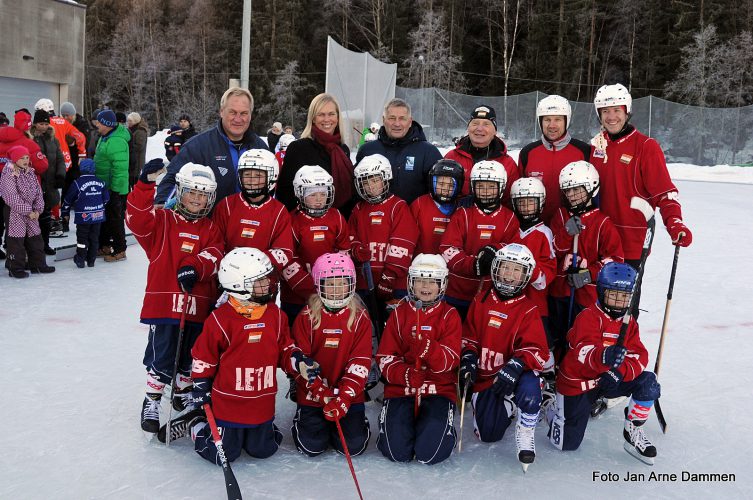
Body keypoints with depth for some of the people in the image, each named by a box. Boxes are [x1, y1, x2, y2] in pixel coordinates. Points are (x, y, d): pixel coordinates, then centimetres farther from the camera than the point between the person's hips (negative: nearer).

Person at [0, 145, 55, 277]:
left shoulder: (30, 172, 8)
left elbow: (38, 192, 10)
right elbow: (12, 198, -19)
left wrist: (38, 209, -3)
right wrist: (27, 211, -18)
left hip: (31, 212, 7)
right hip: (14, 213, -7)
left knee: (36, 238, 12)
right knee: (16, 241, -1)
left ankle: (38, 264, 22)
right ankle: (15, 269, 7)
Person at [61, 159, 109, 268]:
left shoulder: (77, 183, -8)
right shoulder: (100, 182, 3)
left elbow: (68, 199, -2)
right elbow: (106, 198, 11)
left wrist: (65, 213, 11)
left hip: (84, 217, -3)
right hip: (98, 215, 3)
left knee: (82, 238, 6)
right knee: (94, 237, 10)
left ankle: (80, 260, 8)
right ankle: (91, 260, 14)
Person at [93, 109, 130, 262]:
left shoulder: (117, 141, -25)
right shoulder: (105, 137, 9)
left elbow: (120, 168, -26)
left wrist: (116, 189, -24)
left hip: (115, 189, -10)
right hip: (104, 187, 10)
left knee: (115, 219, -1)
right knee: (104, 217, 19)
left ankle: (119, 251, 10)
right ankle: (105, 246, 32)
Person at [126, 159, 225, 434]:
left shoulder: (210, 229, 12)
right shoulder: (162, 220, 3)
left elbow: (215, 255, -4)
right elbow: (137, 218, -16)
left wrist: (195, 267, -24)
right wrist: (146, 184, -28)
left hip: (199, 305, 4)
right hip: (164, 303, -3)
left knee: (191, 357, 16)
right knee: (162, 357, -1)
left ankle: (184, 395, 38)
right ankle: (152, 401, 18)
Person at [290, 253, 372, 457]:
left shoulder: (360, 317, -3)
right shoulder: (307, 316, -5)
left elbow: (361, 362, -8)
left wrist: (343, 397, -19)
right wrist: (322, 392, -17)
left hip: (350, 395, 1)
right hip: (312, 394, 0)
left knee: (354, 445, -9)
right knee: (312, 446, -9)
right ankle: (302, 419, 25)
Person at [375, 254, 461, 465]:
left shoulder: (450, 315, 1)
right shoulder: (399, 313, 5)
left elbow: (449, 361, -9)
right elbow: (385, 359, 0)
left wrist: (427, 347, -29)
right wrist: (406, 375, -21)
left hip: (439, 389, -1)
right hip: (400, 388, 1)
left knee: (430, 452, -18)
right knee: (398, 452, -15)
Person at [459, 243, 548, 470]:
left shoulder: (528, 310, -6)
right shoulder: (481, 300, 5)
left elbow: (537, 349, -14)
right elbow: (469, 334, 12)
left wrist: (516, 366, -31)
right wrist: (469, 358, -5)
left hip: (515, 374, -3)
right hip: (485, 377, 3)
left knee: (529, 388, -39)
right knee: (488, 434, -4)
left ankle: (525, 435, -10)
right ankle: (505, 405, 30)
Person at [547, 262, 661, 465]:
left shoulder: (629, 323, 2)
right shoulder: (588, 317, -20)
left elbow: (640, 357, -9)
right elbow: (584, 352, -37)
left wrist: (620, 372, -30)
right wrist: (604, 357, -60)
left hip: (608, 381, 5)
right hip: (577, 382, -5)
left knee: (649, 383, -18)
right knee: (567, 443, -5)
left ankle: (633, 432, 0)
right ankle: (558, 414, 30)